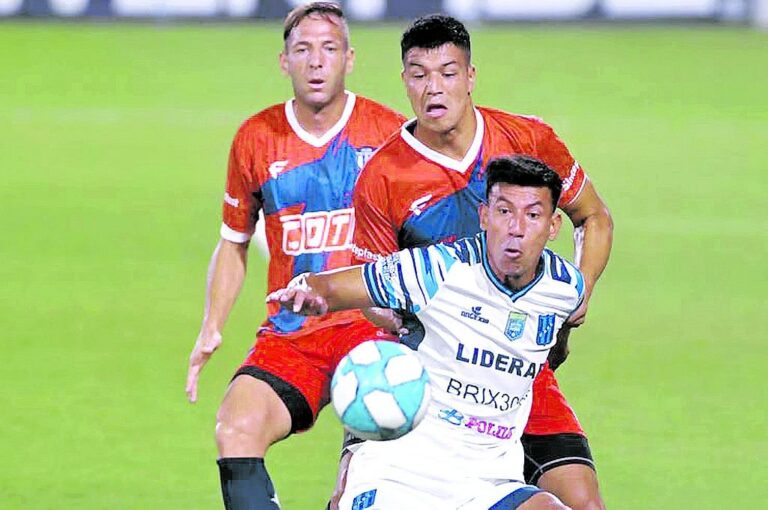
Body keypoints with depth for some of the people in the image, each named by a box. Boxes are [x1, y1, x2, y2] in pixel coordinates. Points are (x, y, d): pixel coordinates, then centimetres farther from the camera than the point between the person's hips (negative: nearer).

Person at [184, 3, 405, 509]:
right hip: (289, 334, 2)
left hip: (375, 328, -2)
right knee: (236, 429, -22)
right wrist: (211, 329, 10)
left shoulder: (390, 133, -1)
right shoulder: (256, 139, 6)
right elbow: (234, 243, 20)